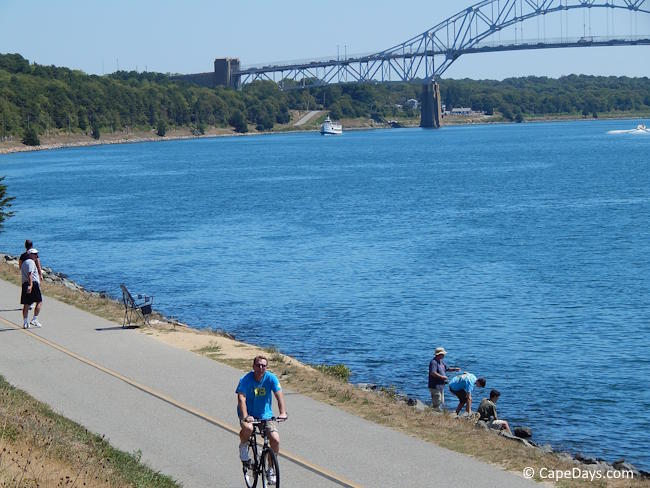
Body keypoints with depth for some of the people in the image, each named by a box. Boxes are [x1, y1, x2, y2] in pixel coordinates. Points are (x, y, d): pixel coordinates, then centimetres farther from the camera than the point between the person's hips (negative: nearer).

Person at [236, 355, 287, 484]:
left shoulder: (271, 378, -11)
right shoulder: (245, 380, -16)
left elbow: (279, 395, -20)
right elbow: (241, 399, -27)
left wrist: (283, 412, -37)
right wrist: (245, 417, -43)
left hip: (265, 415, 2)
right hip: (248, 414, -2)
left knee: (275, 440, -15)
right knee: (248, 428, -37)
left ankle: (270, 469, 7)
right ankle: (243, 446, -1)